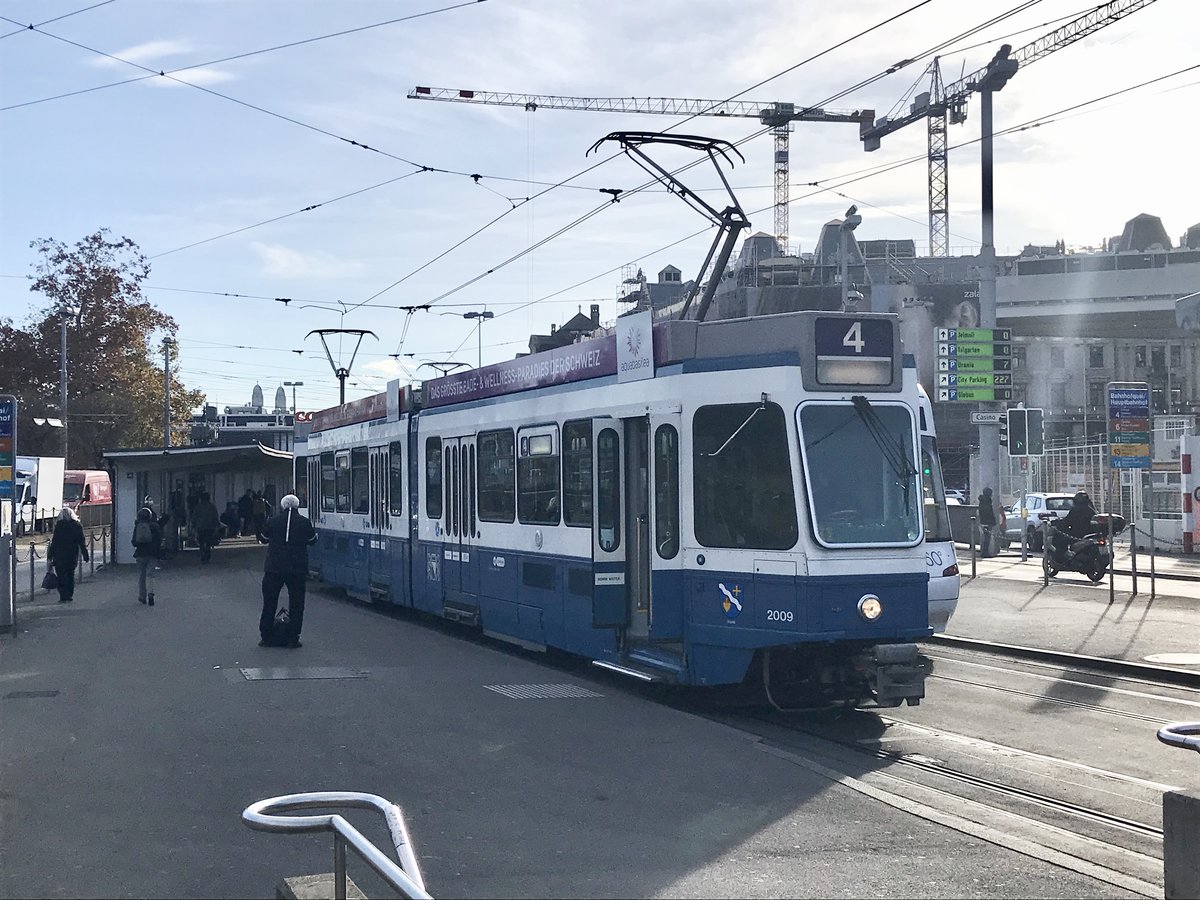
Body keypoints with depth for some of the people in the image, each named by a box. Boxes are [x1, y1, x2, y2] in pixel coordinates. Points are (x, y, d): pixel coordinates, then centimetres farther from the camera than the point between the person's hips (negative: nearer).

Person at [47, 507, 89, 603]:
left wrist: (50, 555, -3)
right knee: (70, 575, 13)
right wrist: (85, 555, 10)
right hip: (73, 555, 4)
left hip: (60, 555, -4)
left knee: (61, 577, 2)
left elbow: (54, 541, -9)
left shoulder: (59, 525, -9)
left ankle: (63, 596, -3)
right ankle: (69, 596, 15)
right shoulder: (78, 526, 1)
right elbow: (82, 542, 4)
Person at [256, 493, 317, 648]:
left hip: (274, 568, 1)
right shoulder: (304, 522, -3)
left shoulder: (273, 521, -3)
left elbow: (263, 538, 10)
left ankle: (264, 637, 13)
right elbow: (313, 540, 10)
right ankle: (293, 638, 4)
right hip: (298, 569, 0)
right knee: (296, 604, 6)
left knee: (269, 603, 11)